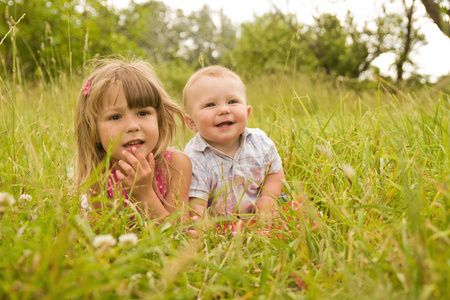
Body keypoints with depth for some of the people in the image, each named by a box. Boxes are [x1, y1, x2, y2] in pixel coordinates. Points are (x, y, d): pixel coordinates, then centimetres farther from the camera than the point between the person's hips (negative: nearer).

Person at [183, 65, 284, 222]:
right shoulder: (195, 160, -19)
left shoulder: (260, 141, -6)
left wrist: (267, 201, -6)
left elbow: (275, 172, 10)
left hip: (259, 218, 5)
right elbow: (196, 206, -23)